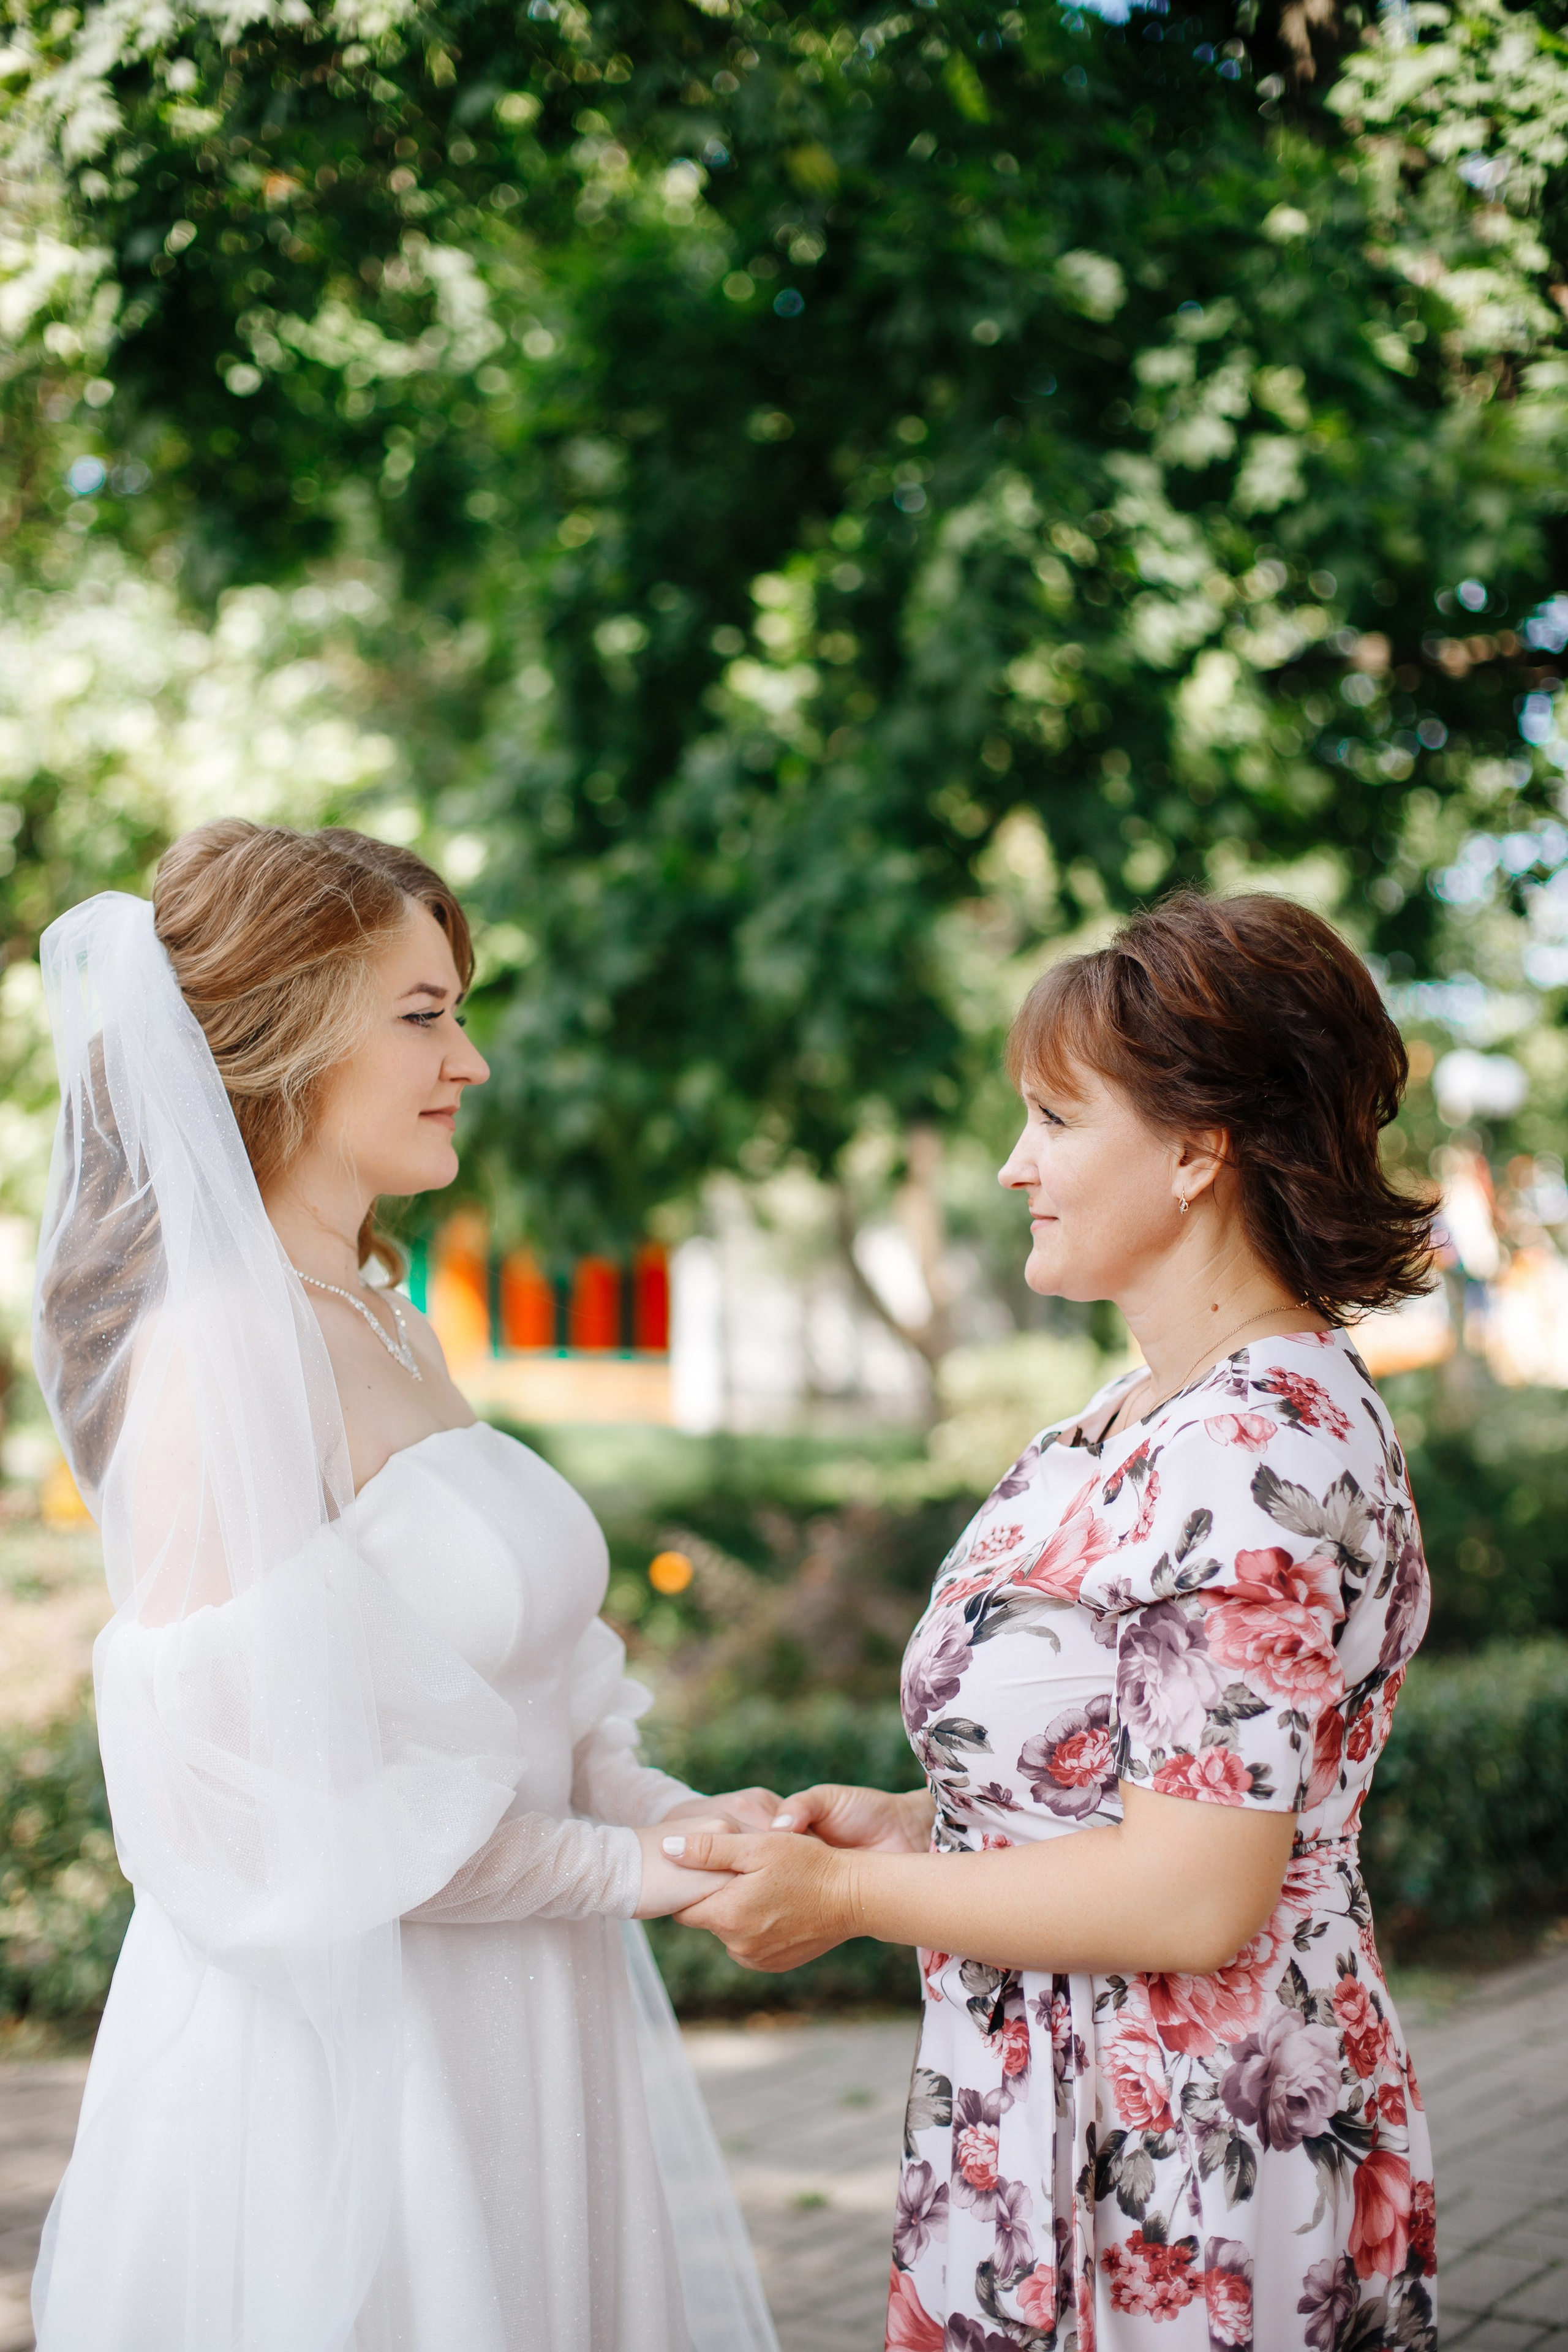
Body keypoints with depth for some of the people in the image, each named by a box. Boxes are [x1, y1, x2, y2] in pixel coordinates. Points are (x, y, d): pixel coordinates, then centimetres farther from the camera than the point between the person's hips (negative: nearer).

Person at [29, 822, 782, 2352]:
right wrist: (625, 1868, -15)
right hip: (336, 2065, -8)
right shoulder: (220, 1351, -19)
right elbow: (257, 1798, -23)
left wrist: (685, 1820, -3)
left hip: (493, 2045, 8)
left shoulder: (385, 1331, 9)